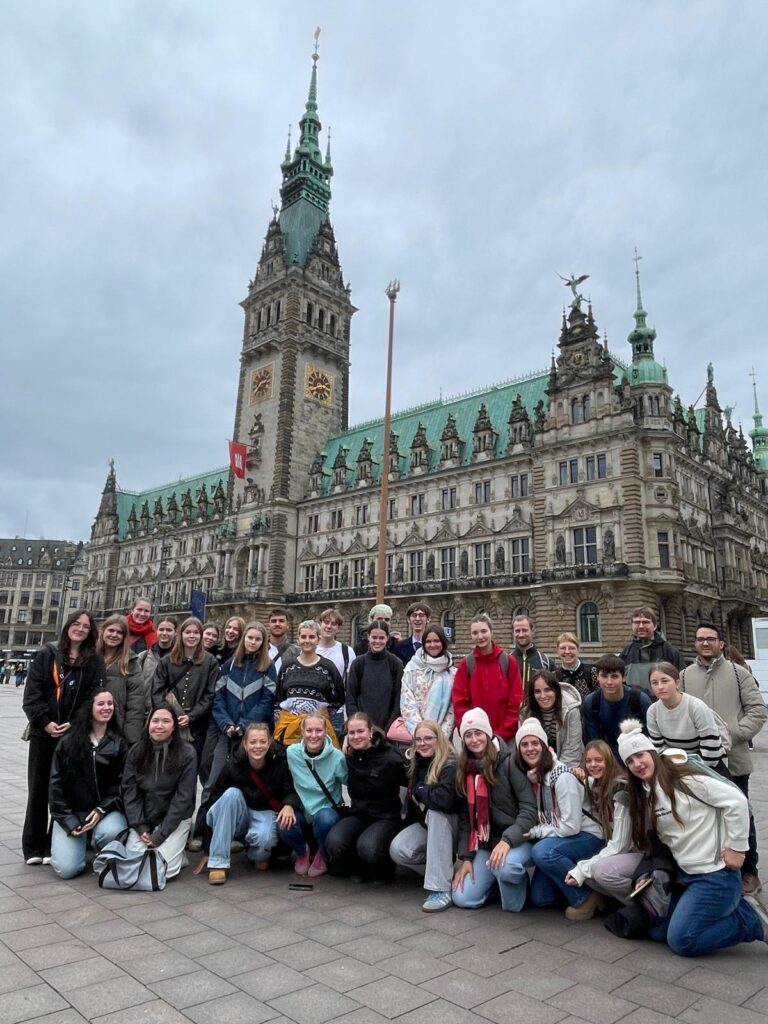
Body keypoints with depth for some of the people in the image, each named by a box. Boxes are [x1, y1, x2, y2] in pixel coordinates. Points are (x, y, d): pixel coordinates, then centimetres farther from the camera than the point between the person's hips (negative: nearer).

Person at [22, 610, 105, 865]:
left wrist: (73, 724, -13)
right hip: (43, 731, 0)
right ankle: (33, 847, 21)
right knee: (38, 787, 9)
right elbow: (32, 691, -3)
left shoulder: (95, 661, 2)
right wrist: (45, 721, -13)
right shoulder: (47, 654, 2)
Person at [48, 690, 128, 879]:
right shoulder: (69, 741, 3)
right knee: (66, 869, -16)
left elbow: (122, 782, -1)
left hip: (106, 808, 0)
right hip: (71, 811, 0)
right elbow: (56, 782, 2)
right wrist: (67, 820, -7)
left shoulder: (119, 743, 2)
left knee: (111, 832, -33)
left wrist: (101, 810, -14)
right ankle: (81, 840, 18)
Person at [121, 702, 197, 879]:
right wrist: (139, 826, -11)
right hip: (143, 819, 3)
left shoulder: (187, 753, -13)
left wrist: (160, 835, -15)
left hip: (175, 819, -3)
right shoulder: (136, 752, -2)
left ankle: (177, 853, 15)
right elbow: (129, 791, -2)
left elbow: (183, 797, -13)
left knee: (163, 869, -17)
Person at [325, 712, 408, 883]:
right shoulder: (348, 758, 0)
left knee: (367, 846, -34)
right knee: (334, 842, -27)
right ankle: (359, 867, 7)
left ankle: (384, 869, 4)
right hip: (358, 815, 4)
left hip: (386, 818, -4)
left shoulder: (390, 759, -15)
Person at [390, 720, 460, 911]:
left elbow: (446, 799, -38)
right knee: (397, 850, -20)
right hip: (426, 823, 6)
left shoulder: (451, 764, -22)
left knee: (435, 811, -36)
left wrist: (420, 791, -22)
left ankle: (442, 889, -31)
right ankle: (441, 871, 4)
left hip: (450, 826, -5)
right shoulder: (414, 763, -2)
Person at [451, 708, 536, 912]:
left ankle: (518, 880, -1)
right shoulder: (464, 769, 5)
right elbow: (464, 818, 7)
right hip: (484, 843, 5)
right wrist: (466, 857, -1)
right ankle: (497, 879, 19)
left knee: (505, 867, -36)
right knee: (463, 899, -8)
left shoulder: (509, 761, -13)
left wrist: (507, 840, -27)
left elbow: (529, 809, -17)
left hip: (516, 838, -5)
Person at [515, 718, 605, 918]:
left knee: (542, 852, -33)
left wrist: (535, 832, -17)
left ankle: (587, 896, -12)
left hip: (586, 836, -7)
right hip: (557, 839, 7)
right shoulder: (530, 776, -4)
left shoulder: (562, 776, -24)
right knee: (539, 898, -1)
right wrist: (531, 832, -14)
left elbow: (571, 826, -25)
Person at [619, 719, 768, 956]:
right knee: (657, 932, 8)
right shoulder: (644, 795, 7)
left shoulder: (684, 779, -17)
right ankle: (731, 906, 16)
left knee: (681, 941, -11)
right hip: (685, 874, 9)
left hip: (716, 874, -8)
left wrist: (736, 847, -13)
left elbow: (737, 801, -17)